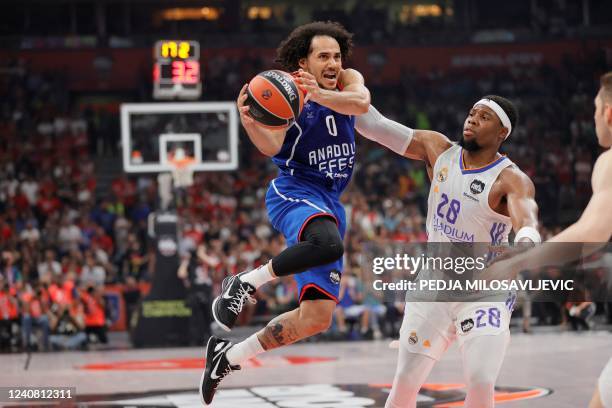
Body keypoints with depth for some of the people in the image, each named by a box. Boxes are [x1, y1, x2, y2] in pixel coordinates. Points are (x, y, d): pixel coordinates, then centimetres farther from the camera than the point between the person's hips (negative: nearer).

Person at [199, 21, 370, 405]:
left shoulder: (348, 81, 7)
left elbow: (361, 103, -17)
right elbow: (271, 146, -21)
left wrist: (319, 94, -35)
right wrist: (249, 122, -42)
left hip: (329, 202, 6)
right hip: (295, 193, -6)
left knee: (318, 317, -1)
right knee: (329, 245, -42)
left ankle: (229, 355, 12)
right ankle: (246, 282, -22)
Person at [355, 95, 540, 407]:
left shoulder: (510, 179, -16)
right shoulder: (437, 149, -1)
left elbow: (526, 216, -37)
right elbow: (376, 125, -1)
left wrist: (526, 240, -60)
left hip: (485, 293, -4)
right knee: (405, 382, 3)